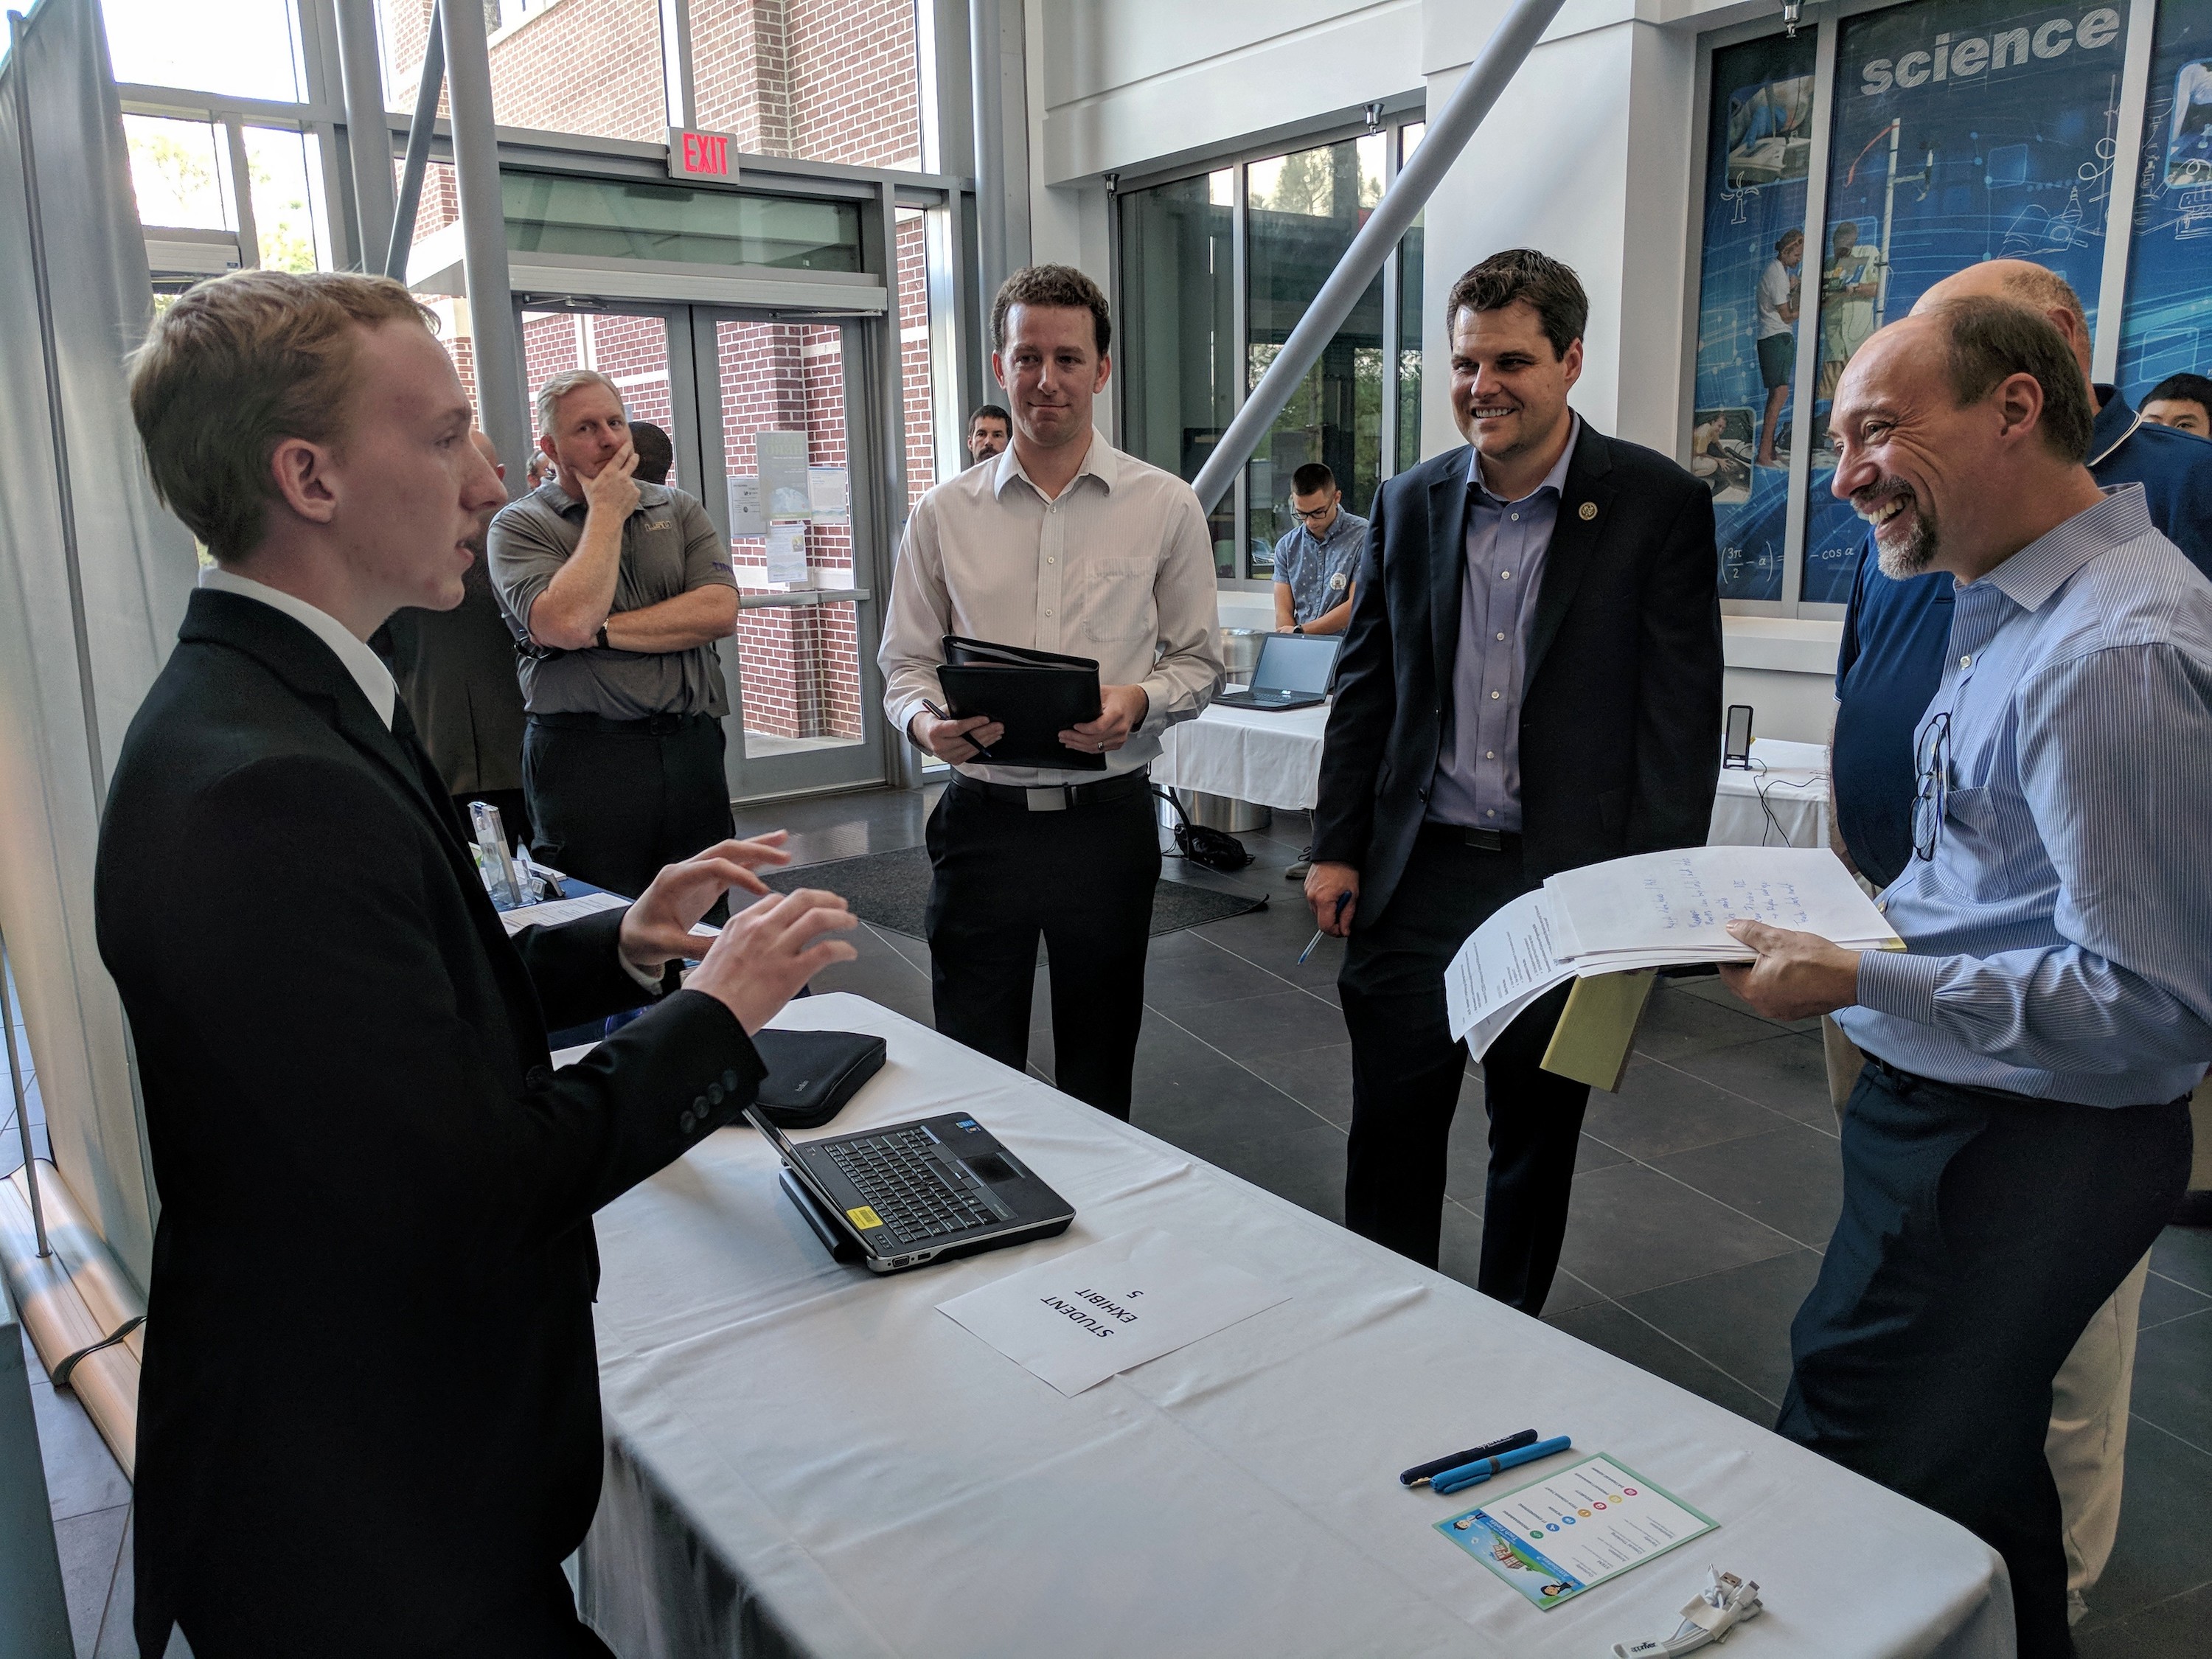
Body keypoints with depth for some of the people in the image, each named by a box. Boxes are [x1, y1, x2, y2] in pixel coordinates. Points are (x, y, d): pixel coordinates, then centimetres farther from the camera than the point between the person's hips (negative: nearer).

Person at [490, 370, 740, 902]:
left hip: (692, 746, 3)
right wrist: (607, 513, -7)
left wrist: (598, 632, -11)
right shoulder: (519, 525, 0)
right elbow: (566, 623, -18)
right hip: (585, 755, -3)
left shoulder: (678, 510, 11)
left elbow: (719, 612, -5)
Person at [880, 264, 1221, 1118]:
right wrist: (927, 721, -14)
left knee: (1099, 1076, 13)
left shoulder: (1165, 507, 2)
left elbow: (1198, 661, 5)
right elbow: (905, 663, 8)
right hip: (982, 817, 1)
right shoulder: (943, 513, 5)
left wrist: (1138, 702, -16)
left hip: (1108, 817, 0)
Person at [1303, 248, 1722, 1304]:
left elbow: (1682, 716, -7)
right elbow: (1365, 688, 10)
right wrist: (1336, 848, 6)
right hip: (1418, 870, 3)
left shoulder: (1659, 507, -6)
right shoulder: (1411, 503, 5)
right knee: (1390, 1134, 10)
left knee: (1536, 1135, 14)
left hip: (1566, 879, -2)